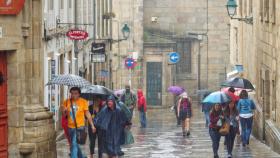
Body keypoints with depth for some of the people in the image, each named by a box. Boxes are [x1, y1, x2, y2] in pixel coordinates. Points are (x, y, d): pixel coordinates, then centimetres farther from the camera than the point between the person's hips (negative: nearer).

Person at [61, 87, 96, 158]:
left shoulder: (83, 101, -6)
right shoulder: (67, 102, 3)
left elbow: (87, 114, -1)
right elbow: (64, 115, 10)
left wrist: (92, 125, -2)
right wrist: (64, 111, -13)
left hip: (79, 126, -5)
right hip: (71, 127, 5)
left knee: (74, 144, -15)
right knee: (75, 144, 17)